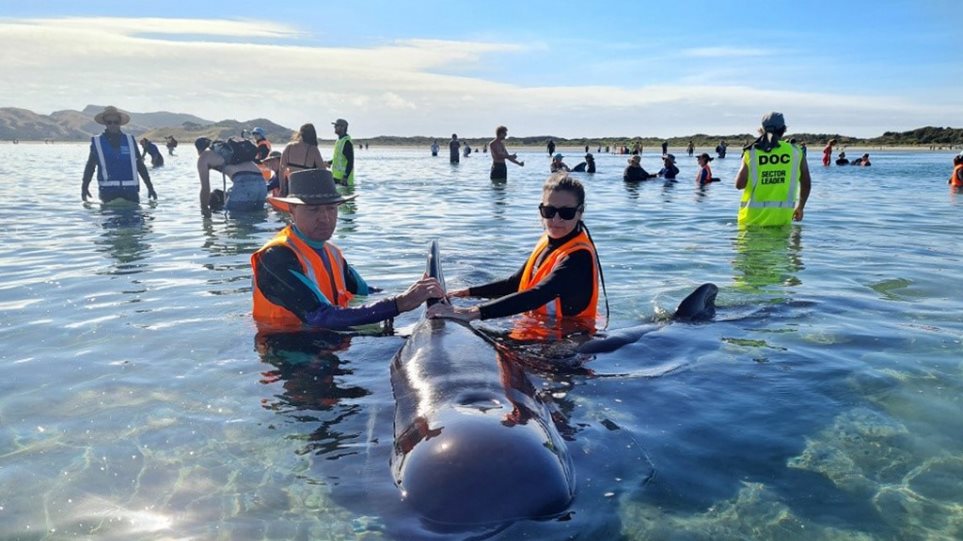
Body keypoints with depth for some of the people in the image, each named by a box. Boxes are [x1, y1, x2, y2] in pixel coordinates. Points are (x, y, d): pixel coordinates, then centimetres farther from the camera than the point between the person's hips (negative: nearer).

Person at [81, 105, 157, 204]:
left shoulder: (130, 140, 11)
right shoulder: (97, 142, 8)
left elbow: (140, 165, 12)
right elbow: (90, 167, 9)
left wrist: (150, 187, 10)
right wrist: (84, 187, -2)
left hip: (130, 190, 1)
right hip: (108, 191, -1)